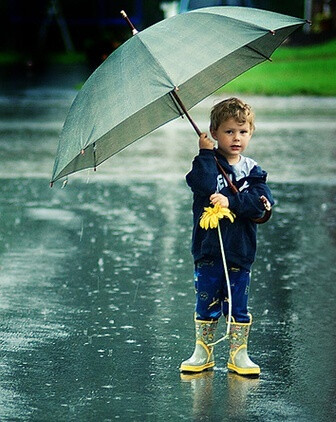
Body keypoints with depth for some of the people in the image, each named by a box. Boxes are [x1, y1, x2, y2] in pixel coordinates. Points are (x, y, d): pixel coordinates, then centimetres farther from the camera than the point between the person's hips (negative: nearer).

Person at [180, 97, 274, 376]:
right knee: (206, 304, 6)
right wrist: (206, 153, -17)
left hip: (241, 251, 1)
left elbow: (263, 202, -10)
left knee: (238, 306, 7)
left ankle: (239, 355, 17)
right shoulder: (208, 163, 0)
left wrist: (231, 202, -20)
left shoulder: (252, 171, 6)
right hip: (209, 250, -1)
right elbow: (205, 185, -22)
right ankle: (203, 353, 18)